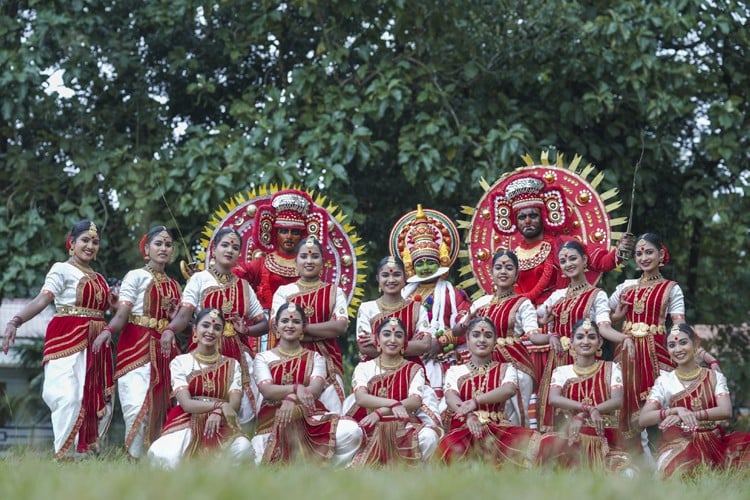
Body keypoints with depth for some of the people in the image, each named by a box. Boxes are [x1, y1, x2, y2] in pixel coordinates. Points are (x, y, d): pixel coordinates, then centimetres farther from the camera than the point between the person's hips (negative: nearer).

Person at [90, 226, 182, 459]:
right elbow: (122, 313, -11)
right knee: (139, 406, -15)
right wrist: (108, 330, -30)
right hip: (137, 347, -6)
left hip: (164, 350, 6)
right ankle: (135, 458, -10)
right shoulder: (136, 276, 0)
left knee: (159, 406, 2)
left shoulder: (173, 286, 17)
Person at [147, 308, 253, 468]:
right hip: (186, 423, -2)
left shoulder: (232, 365, 15)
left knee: (243, 448, -36)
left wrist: (218, 413, -23)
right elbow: (186, 404, -5)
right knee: (164, 455, -38)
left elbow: (234, 404, 1)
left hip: (220, 425, 2)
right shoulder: (180, 362, 8)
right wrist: (219, 405, -20)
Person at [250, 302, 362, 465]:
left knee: (352, 431, -30)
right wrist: (296, 388, -26)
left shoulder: (315, 358, 16)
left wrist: (292, 399, -26)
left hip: (310, 417, 1)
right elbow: (266, 390, -6)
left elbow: (316, 389, -5)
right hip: (274, 420, -1)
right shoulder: (263, 358, 13)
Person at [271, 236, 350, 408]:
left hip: (327, 359, 0)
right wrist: (323, 331, -9)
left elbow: (341, 327, -5)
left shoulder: (334, 292, 10)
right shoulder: (283, 292, 8)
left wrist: (302, 326, -10)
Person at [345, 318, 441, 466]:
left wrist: (380, 412, -19)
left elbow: (415, 402, -5)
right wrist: (393, 403, -24)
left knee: (428, 436, -33)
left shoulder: (414, 370, 14)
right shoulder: (363, 368, 13)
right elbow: (361, 398, -7)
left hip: (403, 426, 0)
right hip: (371, 428, 0)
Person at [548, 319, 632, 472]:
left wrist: (583, 415, -20)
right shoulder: (562, 371, 9)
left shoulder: (610, 369, 9)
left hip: (606, 439, 0)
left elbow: (618, 401, -7)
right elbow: (553, 399, -11)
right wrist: (589, 409, -25)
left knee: (626, 476, -26)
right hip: (574, 438, 0)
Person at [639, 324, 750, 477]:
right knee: (677, 471, -36)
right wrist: (676, 410, -23)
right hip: (679, 442, -1)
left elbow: (726, 411, -8)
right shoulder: (664, 381, 6)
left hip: (713, 440, 1)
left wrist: (691, 414, -22)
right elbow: (643, 419, -6)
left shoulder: (715, 377, 9)